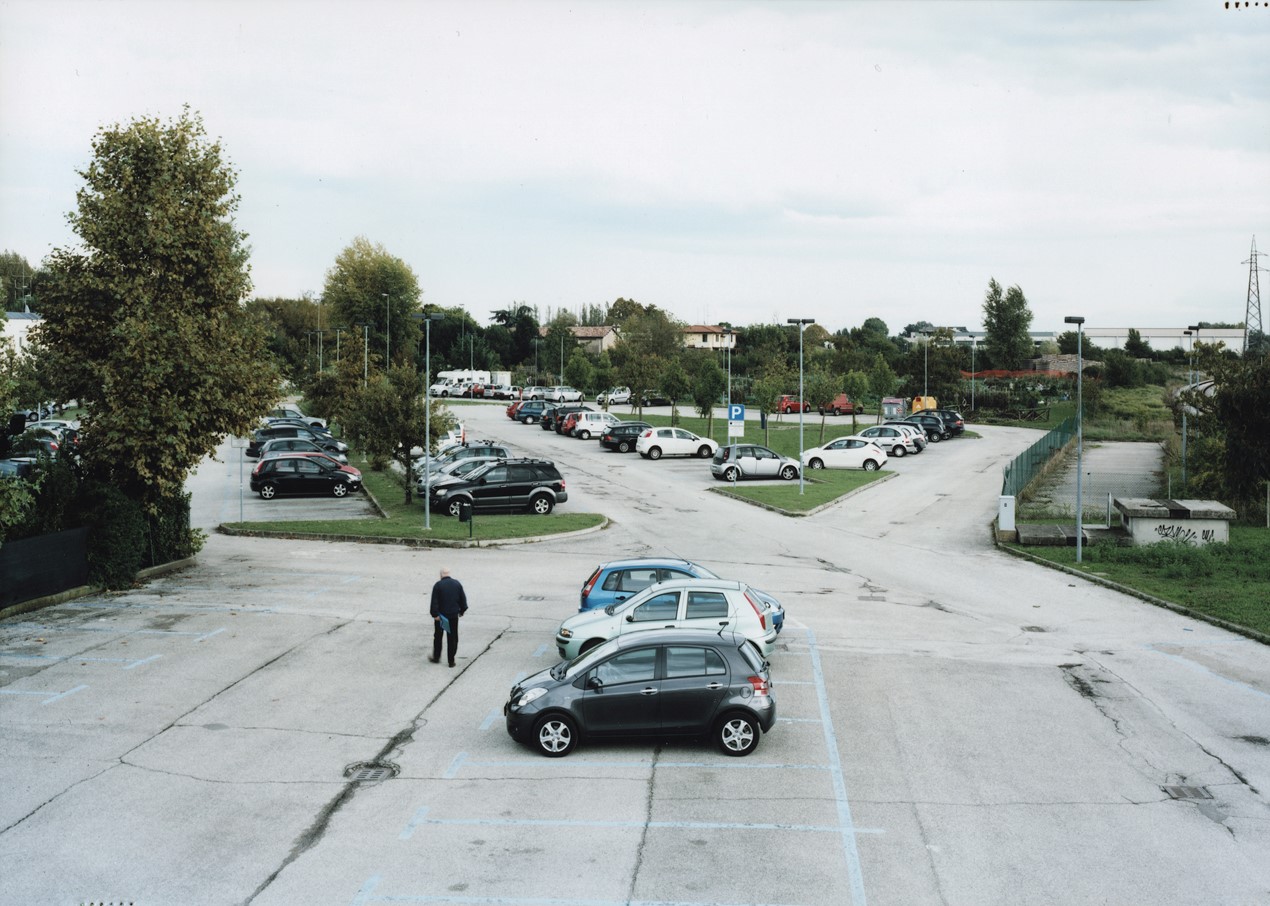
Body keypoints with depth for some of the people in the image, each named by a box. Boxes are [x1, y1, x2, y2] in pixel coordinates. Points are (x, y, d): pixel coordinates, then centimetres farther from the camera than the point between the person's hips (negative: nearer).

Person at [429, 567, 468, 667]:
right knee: (452, 638, 7)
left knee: (438, 637, 15)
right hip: (453, 615, 2)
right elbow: (463, 598, 6)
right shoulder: (457, 583, 1)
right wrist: (462, 610, 16)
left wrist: (435, 614, -12)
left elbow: (434, 602, -14)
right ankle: (451, 661, 7)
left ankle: (436, 657, 23)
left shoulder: (438, 585, -10)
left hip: (441, 615, -2)